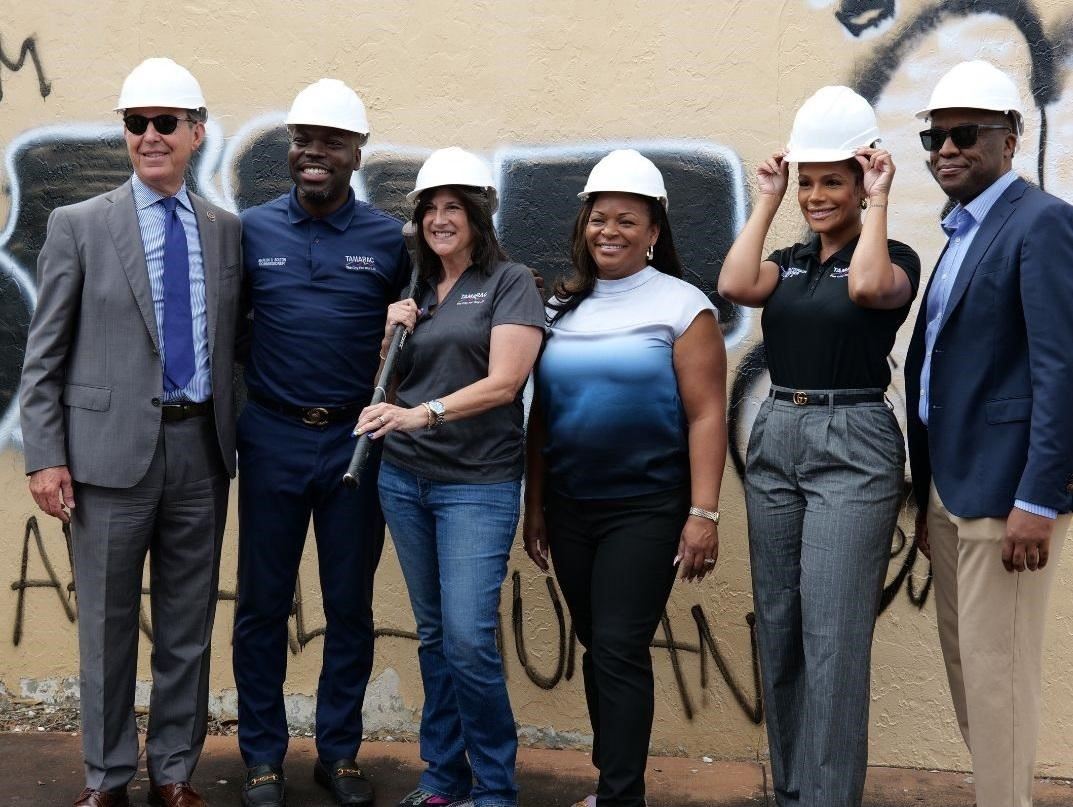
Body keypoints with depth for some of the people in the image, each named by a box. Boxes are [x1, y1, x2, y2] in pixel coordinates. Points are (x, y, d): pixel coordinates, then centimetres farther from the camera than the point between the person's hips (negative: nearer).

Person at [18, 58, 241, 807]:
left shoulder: (226, 230, 8)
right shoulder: (79, 225, 0)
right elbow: (44, 353, -1)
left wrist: (237, 435, 6)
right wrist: (46, 457, -7)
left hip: (201, 449, 3)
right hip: (112, 450, -2)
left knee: (189, 625, 10)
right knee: (108, 625, 8)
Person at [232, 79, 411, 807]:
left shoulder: (390, 240, 1)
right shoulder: (253, 229, 2)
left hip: (358, 440, 0)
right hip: (272, 438, 0)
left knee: (351, 606, 9)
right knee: (263, 604, 7)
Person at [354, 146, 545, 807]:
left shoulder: (510, 283, -3)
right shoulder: (417, 293, 14)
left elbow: (503, 383, -14)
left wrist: (422, 414, -26)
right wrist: (391, 334, 0)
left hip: (478, 484, -6)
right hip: (404, 478, 6)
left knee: (468, 640, -11)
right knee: (433, 635, 11)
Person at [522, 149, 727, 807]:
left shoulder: (682, 305, -4)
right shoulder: (562, 308, 10)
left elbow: (706, 414, -9)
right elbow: (541, 414, 13)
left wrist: (704, 513, -15)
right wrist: (534, 506, 11)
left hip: (647, 509, -5)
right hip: (570, 509, 5)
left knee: (621, 650, -7)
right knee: (596, 648, 12)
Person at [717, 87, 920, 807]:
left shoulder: (895, 258, -1)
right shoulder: (790, 261, 13)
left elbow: (867, 287, -25)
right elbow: (735, 286, -8)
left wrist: (878, 203, -13)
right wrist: (768, 201, 1)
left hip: (853, 445, -6)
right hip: (775, 438, 6)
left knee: (833, 638, -8)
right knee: (778, 631, 10)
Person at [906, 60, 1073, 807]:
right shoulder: (962, 235, 16)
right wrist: (926, 494, 14)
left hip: (1004, 488, -9)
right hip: (951, 485, 9)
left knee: (996, 668, -2)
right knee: (965, 660, 15)